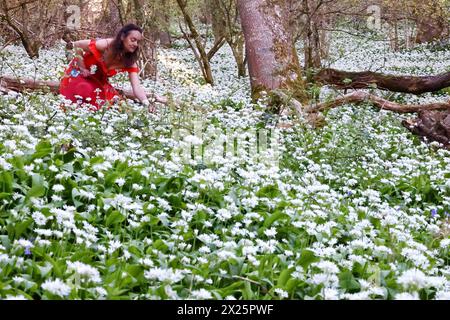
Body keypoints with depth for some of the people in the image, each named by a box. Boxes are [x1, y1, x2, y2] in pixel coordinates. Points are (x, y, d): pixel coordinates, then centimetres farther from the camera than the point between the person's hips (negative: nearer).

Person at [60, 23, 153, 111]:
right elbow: (77, 45, -22)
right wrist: (82, 68, -20)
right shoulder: (105, 45, -31)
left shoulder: (130, 61, -17)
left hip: (98, 81, 5)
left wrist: (146, 103, -42)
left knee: (113, 101, -9)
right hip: (79, 73, -5)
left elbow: (137, 87, -24)